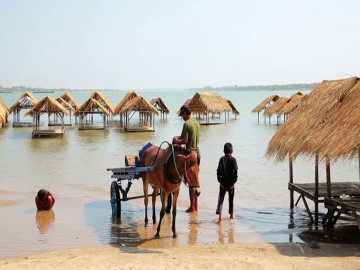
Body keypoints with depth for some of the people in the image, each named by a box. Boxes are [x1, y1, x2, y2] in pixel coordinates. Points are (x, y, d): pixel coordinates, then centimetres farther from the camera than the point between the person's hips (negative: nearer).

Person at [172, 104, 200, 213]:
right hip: (197, 153, 8)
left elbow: (185, 141, -19)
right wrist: (180, 137, 17)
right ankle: (196, 205, 20)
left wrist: (176, 141, -2)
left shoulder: (187, 124, -16)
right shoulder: (196, 123, 10)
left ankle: (192, 207, 2)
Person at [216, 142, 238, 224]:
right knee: (231, 200, 18)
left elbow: (219, 171, -9)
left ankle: (220, 215, -17)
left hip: (223, 183, -1)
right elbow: (235, 171, -11)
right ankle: (231, 215, 28)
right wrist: (234, 181, -1)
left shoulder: (222, 159, -6)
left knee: (220, 200, -1)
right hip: (231, 183, 1)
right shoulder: (233, 159, -6)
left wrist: (219, 180, 2)